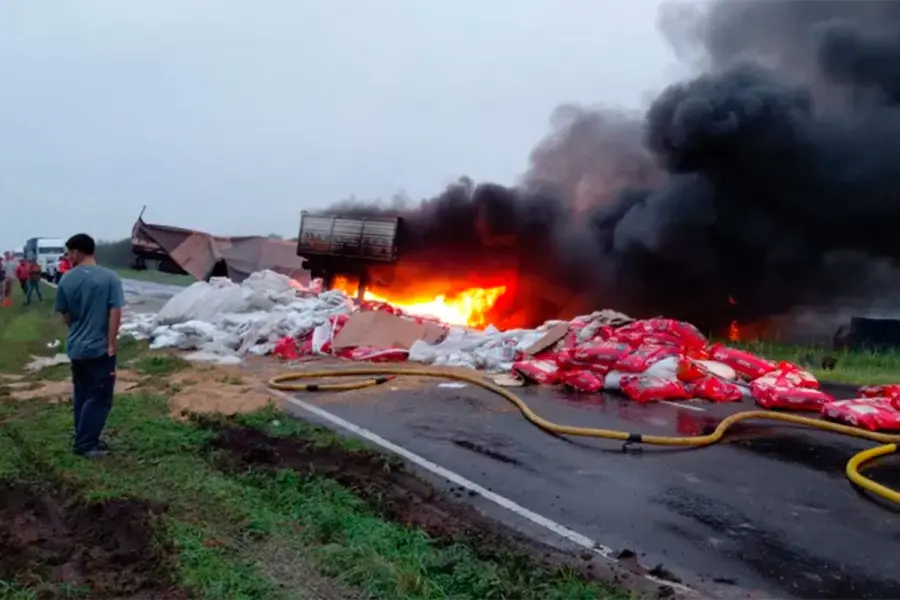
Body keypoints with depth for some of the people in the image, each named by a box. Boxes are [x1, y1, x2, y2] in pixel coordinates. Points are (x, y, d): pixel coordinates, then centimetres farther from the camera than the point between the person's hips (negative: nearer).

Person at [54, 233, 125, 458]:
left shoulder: (66, 280, 0)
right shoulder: (109, 277, -10)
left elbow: (65, 316, 8)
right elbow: (115, 312, -15)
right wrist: (111, 344, -10)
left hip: (76, 347, 5)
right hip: (100, 348, -5)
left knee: (81, 395, 16)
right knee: (99, 397, 2)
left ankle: (85, 440, 23)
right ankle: (85, 444, 2)